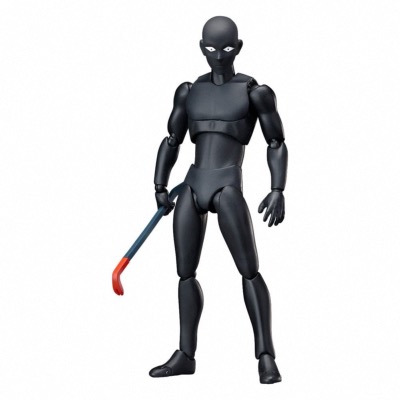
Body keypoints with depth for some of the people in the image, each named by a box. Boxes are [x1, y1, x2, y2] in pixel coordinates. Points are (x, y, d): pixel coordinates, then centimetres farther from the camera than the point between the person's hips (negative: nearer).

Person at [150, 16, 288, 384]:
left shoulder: (256, 92, 1)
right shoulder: (189, 91, 13)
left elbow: (277, 144, 0)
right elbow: (171, 142, 17)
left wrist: (278, 191, -12)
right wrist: (160, 188, 8)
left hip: (229, 188, -5)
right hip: (192, 188, 5)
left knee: (249, 270, -10)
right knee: (185, 272, 7)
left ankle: (266, 356, -4)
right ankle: (185, 356, 17)